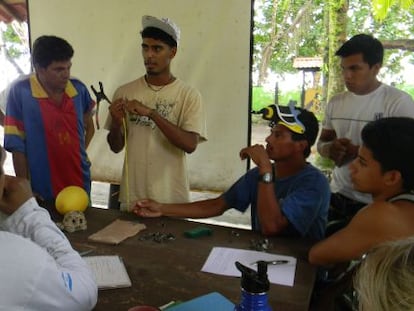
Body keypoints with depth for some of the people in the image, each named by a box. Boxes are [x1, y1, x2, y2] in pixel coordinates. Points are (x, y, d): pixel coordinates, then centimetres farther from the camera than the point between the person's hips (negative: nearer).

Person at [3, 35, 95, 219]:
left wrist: (79, 155, 5)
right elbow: (17, 145, -10)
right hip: (43, 194, -3)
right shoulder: (20, 92, -13)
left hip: (80, 186, 4)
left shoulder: (79, 89, -2)